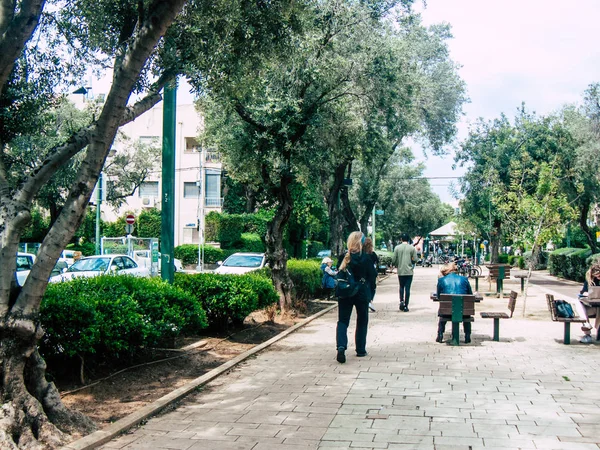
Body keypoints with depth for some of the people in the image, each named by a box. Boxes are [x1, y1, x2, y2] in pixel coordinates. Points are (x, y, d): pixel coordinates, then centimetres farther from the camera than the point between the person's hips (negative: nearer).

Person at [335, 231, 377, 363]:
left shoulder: (344, 257, -5)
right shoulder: (365, 258, -11)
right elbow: (373, 276, -4)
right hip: (362, 293, -1)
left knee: (343, 320, 5)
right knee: (362, 321, 15)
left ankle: (341, 346, -17)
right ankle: (360, 349, 20)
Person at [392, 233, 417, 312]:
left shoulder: (397, 248, -2)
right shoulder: (412, 248, -3)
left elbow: (393, 260, -3)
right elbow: (415, 260, -5)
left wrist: (396, 265, 18)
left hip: (400, 271, 1)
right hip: (409, 271, -1)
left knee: (401, 287, 19)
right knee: (407, 288, 3)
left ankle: (401, 301, 0)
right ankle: (406, 306, 3)